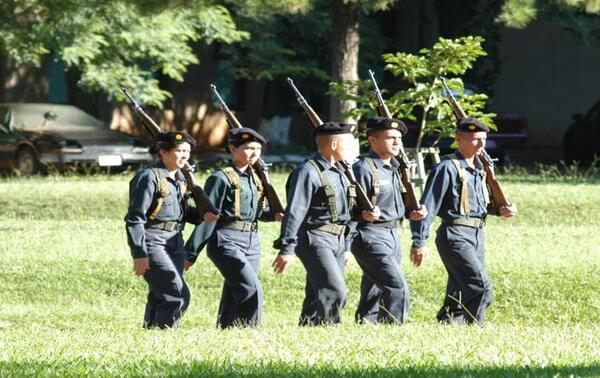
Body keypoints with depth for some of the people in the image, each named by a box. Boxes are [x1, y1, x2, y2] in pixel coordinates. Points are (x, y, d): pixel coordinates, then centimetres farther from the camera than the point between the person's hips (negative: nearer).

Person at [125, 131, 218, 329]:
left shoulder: (180, 179, 14)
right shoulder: (149, 177, -12)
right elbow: (134, 218, -14)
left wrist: (201, 216, 4)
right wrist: (139, 254, -19)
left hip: (175, 244, 8)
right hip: (152, 243, -8)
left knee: (159, 298, 10)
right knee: (178, 296, -14)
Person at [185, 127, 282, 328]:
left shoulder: (255, 179, 16)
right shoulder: (221, 178, -7)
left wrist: (273, 215, 8)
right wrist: (191, 253, -9)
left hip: (252, 243, 7)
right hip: (227, 241, -7)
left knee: (233, 297, 7)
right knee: (252, 290, -18)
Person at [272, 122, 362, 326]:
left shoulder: (338, 172, 17)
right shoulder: (308, 172, -12)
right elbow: (294, 212, -17)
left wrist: (345, 247, 25)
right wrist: (287, 248, -21)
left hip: (337, 240, 9)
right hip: (315, 240, -9)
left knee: (317, 297, 8)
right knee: (334, 292, -18)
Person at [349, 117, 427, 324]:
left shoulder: (393, 168, 16)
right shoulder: (363, 168, -13)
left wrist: (412, 212, 10)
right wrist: (364, 214, -33)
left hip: (392, 236, 9)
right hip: (371, 235, -9)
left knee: (374, 292, 12)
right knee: (398, 289, -16)